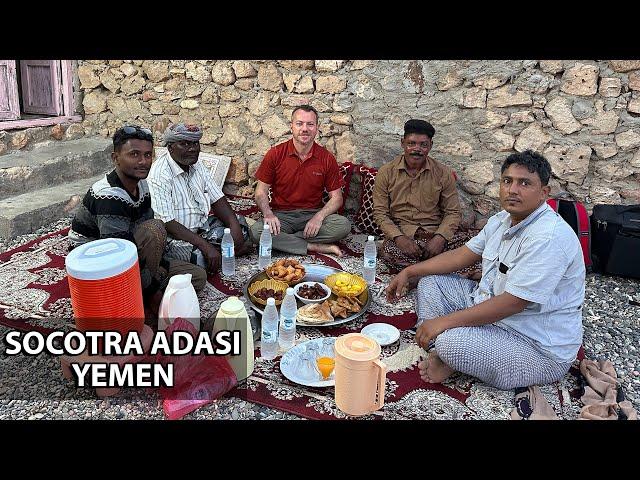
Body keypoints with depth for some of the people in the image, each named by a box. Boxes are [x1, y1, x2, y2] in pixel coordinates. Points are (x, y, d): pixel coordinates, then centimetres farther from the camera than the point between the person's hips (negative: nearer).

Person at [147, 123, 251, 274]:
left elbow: (217, 199, 4)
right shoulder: (159, 176, -22)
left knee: (241, 224, 2)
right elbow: (167, 224, -26)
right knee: (203, 258, -33)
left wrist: (234, 226, -14)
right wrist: (205, 245, -31)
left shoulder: (197, 166, 4)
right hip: (174, 237, -8)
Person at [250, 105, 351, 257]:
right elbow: (261, 191, -1)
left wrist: (318, 217, -18)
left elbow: (336, 197, 1)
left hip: (313, 214, 1)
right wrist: (268, 214, -22)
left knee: (343, 225, -27)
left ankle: (284, 240, -19)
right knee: (256, 231, -31)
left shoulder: (327, 158, -1)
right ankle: (316, 247, -23)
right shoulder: (275, 154, -3)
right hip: (281, 216, -1)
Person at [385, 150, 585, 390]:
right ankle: (438, 349, -9)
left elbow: (512, 303, -30)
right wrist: (409, 272, 4)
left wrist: (445, 321, -26)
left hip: (539, 349, -9)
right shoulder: (502, 220, 3)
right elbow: (462, 255, 10)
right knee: (431, 281, 6)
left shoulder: (548, 238, -27)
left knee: (452, 342, -32)